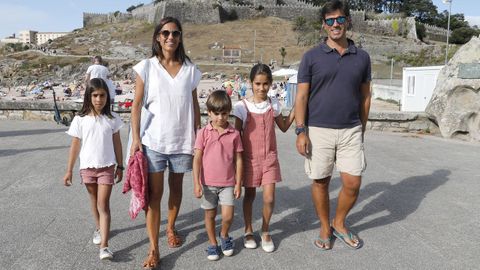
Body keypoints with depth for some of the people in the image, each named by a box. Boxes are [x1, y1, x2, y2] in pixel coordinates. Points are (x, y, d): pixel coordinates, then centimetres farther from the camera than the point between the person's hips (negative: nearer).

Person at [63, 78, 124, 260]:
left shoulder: (112, 118, -4)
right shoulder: (80, 119, -6)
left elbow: (117, 143, 3)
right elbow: (75, 146, 0)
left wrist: (120, 166, 7)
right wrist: (69, 170, 1)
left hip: (107, 167, -1)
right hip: (87, 167, 2)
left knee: (103, 204, -5)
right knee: (94, 201, 19)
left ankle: (104, 246, -7)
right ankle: (99, 229, 43)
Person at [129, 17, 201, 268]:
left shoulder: (189, 69, 3)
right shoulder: (147, 67, -2)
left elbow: (194, 105, 8)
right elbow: (136, 104, -2)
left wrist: (196, 136, 5)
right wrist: (135, 138, -8)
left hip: (182, 140, 2)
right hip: (153, 140, -2)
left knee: (176, 187, 16)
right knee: (154, 193, -1)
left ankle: (170, 227, 39)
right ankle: (153, 248, 7)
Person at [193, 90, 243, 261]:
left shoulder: (234, 134, -3)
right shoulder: (204, 133, -5)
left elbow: (238, 160, 1)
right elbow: (197, 159, -4)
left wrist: (238, 183, -1)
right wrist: (196, 183, -9)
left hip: (228, 183, 0)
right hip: (208, 183, 0)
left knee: (228, 216, -5)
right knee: (210, 215, 12)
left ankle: (224, 235, 27)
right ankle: (212, 243, 32)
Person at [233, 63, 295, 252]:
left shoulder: (273, 104, 0)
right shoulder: (242, 106, -9)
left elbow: (284, 127, 12)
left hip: (269, 158, 2)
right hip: (249, 158, -1)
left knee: (269, 198, -3)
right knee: (249, 195, 13)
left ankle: (265, 231, 22)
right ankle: (248, 231, 34)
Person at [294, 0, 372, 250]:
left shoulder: (362, 57, 6)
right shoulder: (312, 57, -1)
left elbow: (365, 96, 12)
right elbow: (301, 96, -3)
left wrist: (362, 130, 13)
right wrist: (300, 131, -9)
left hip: (351, 131, 2)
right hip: (318, 131, -2)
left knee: (353, 183, 1)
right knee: (320, 182, 8)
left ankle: (339, 223, 27)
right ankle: (324, 228, 28)